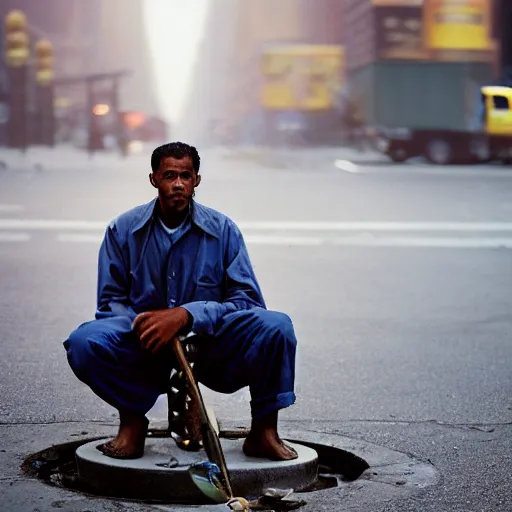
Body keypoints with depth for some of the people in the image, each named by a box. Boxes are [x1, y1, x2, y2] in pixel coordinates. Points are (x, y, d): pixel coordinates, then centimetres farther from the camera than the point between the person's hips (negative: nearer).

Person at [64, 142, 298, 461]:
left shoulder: (222, 230, -3)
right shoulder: (123, 230, 0)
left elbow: (247, 301, -9)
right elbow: (111, 301, 2)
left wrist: (187, 314, -24)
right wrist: (140, 323, -22)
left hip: (209, 346, 0)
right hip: (147, 350, 0)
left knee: (275, 327, -27)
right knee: (84, 342, -28)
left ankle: (264, 430, -9)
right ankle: (133, 420, -2)